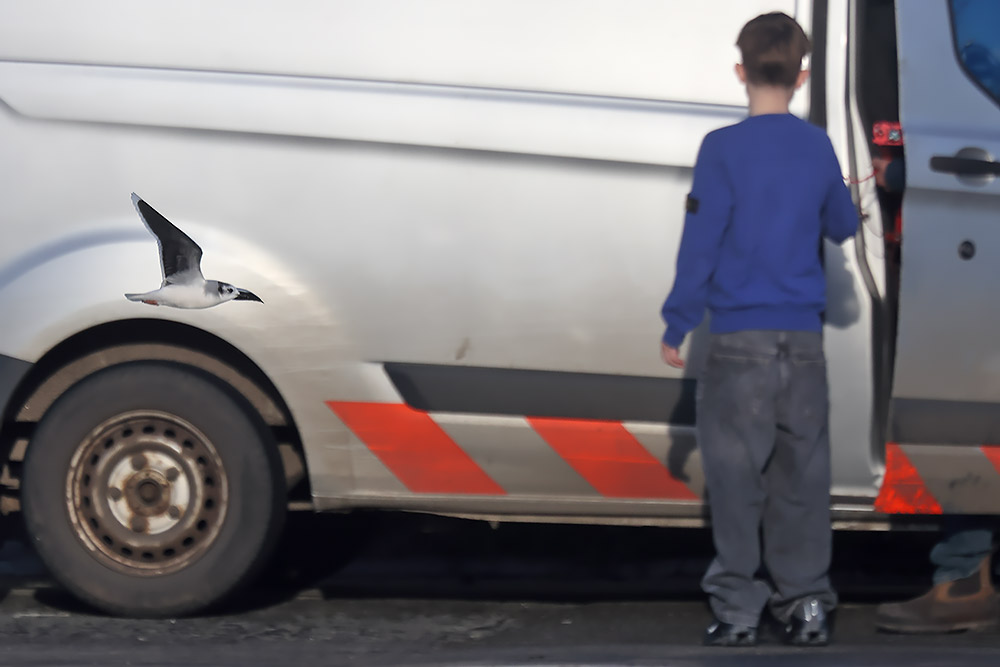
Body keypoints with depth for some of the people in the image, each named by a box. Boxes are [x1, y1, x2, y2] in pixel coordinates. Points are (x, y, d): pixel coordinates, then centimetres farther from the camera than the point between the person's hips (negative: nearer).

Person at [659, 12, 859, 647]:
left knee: (736, 473, 2)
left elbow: (700, 244, -9)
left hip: (739, 338, -3)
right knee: (803, 471, 10)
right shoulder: (819, 148, 4)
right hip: (804, 339, 3)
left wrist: (677, 326, -1)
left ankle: (738, 608, 3)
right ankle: (807, 602, 13)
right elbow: (843, 226, 19)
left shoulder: (723, 149, -8)